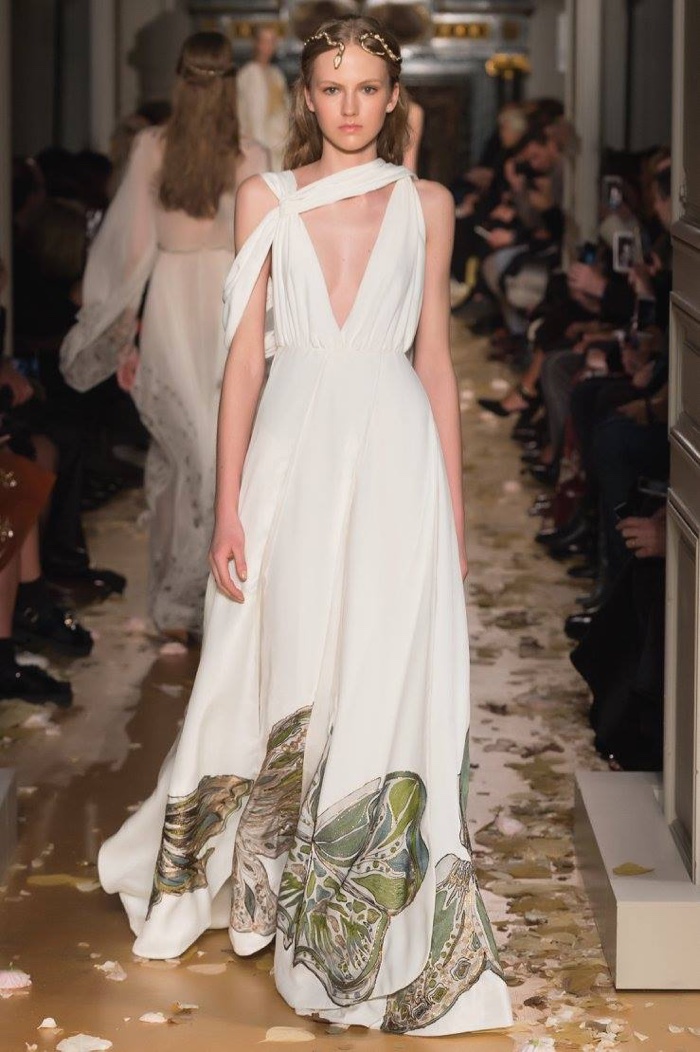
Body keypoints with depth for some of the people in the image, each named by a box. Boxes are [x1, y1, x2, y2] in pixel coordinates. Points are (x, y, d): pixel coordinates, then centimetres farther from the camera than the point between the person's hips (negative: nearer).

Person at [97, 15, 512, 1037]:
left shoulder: (427, 205, 8)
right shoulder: (266, 198, 6)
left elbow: (435, 357, 11)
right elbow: (245, 355, 3)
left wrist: (454, 508, 8)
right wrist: (229, 508, -2)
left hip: (396, 452, 0)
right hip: (296, 448, 0)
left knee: (390, 685, -2)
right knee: (288, 676, 5)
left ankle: (380, 929, 8)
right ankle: (275, 890, 26)